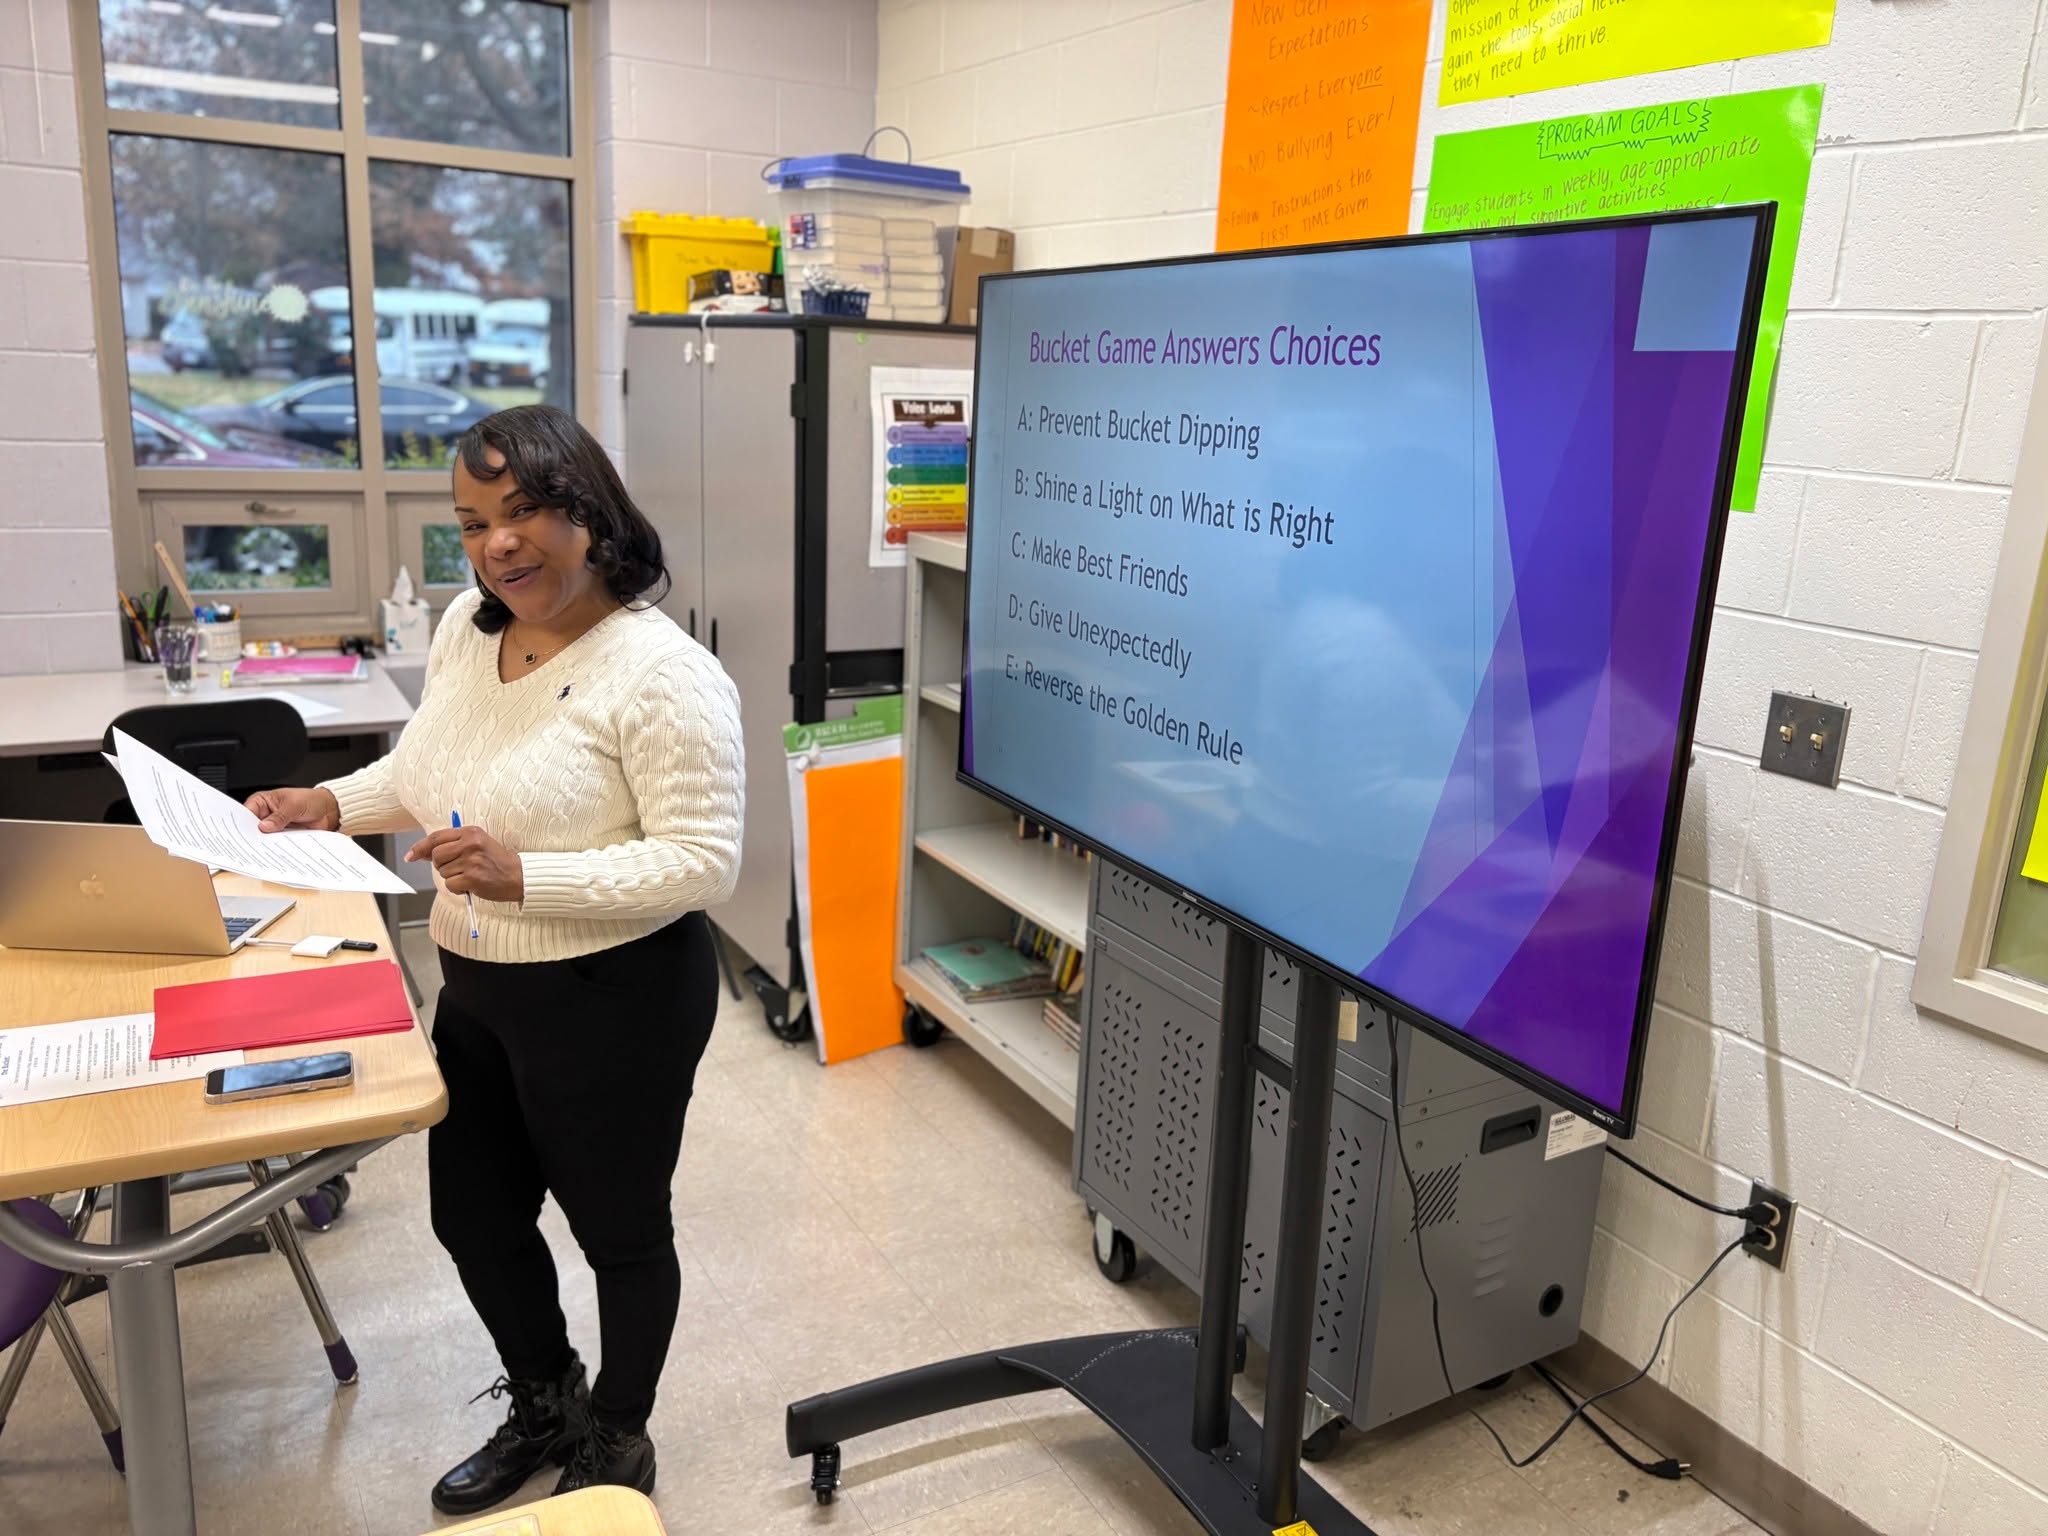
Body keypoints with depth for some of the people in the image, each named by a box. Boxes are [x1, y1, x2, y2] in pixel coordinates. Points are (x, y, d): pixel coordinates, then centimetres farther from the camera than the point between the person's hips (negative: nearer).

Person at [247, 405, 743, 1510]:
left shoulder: (662, 673, -23)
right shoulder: (465, 629, 1)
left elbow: (703, 863, -25)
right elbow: (423, 769, 17)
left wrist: (526, 877, -31)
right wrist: (332, 805, 0)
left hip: (613, 1001, -8)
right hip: (477, 991, 8)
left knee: (618, 1229, 14)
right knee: (473, 1219, 22)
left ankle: (618, 1441, 43)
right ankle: (545, 1410, 51)